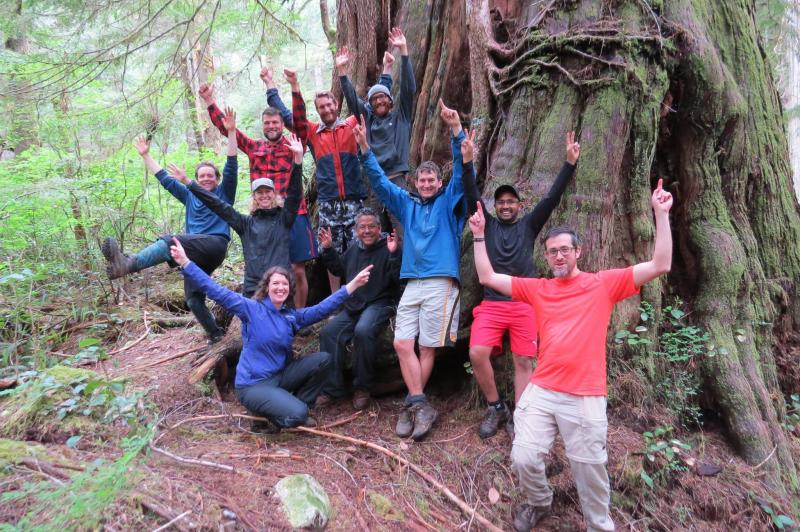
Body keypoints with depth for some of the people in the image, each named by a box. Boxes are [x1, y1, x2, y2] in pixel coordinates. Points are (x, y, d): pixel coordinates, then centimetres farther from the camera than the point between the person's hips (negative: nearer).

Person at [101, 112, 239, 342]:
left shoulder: (223, 192, 12)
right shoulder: (190, 196, 27)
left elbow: (231, 166, 1)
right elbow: (164, 179, 33)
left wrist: (231, 132, -7)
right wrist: (146, 155, 34)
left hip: (215, 245, -7)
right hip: (197, 253, 7)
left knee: (169, 241, -31)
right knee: (193, 299, -2)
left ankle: (127, 264, -52)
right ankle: (216, 335, 9)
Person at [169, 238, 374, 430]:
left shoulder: (292, 316, 4)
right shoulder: (251, 309, -11)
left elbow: (322, 308, 0)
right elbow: (217, 292, -17)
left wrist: (353, 284, -5)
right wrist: (185, 263, -24)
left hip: (280, 376, 6)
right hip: (252, 385, -6)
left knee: (323, 359, -10)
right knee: (297, 415, -26)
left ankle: (296, 405, 6)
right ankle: (263, 412, 6)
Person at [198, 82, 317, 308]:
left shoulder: (293, 145, 3)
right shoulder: (254, 147, 12)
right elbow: (226, 128, 11)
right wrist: (209, 100, 3)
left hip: (293, 214, -3)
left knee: (298, 270, 1)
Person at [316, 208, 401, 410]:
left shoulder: (387, 248, -6)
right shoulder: (354, 249, 14)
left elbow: (398, 278, -17)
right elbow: (339, 269, 30)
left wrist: (394, 254, -29)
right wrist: (328, 250, 20)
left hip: (379, 304, -6)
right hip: (353, 305, 7)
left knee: (363, 331, -34)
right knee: (329, 332, -13)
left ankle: (362, 388, -14)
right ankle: (332, 387, -1)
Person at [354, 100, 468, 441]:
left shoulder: (449, 202, 8)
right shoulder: (407, 203, 19)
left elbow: (463, 169, -5)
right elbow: (380, 182, 15)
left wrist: (456, 130, -17)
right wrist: (365, 149, 3)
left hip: (440, 283, -4)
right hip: (412, 284, 5)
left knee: (427, 347, 0)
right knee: (402, 344, -5)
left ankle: (412, 405, 10)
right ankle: (420, 406, -1)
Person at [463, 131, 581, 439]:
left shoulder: (529, 225, 13)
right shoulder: (487, 224, 13)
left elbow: (552, 198, 4)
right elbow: (471, 196, 3)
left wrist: (569, 163, -6)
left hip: (524, 304, 0)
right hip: (491, 304, 0)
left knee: (523, 361, 0)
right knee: (477, 354, -14)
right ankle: (496, 408, 6)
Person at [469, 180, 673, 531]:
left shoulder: (603, 284, 3)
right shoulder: (538, 289, 10)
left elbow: (660, 266, -2)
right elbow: (487, 278, 10)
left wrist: (661, 215, -7)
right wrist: (479, 236, 4)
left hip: (585, 397, -2)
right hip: (541, 391, 2)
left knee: (590, 472, 6)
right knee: (523, 459, -3)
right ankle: (539, 502, 30)